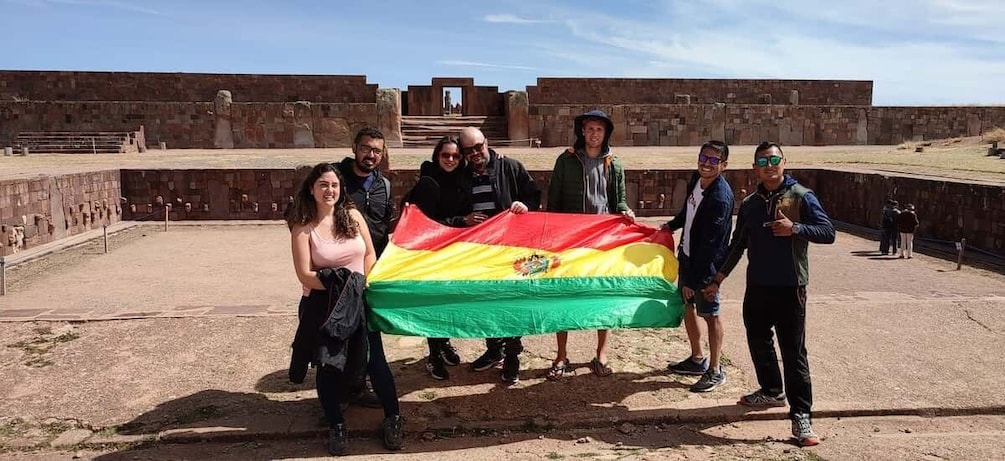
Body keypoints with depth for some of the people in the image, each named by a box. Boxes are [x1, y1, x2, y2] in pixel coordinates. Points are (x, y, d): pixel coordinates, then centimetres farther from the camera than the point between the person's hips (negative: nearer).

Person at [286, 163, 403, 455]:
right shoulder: (303, 227, -5)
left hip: (358, 300, 2)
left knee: (375, 359, -8)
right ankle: (336, 426, 7)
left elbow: (370, 254, 8)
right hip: (323, 304, -2)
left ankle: (392, 418, 6)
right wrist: (337, 286, -20)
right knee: (328, 363, -10)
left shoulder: (352, 215, 4)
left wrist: (360, 283, -6)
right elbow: (305, 275, -11)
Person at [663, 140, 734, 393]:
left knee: (710, 314, 2)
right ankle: (697, 359, 34)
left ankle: (715, 370, 16)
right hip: (687, 255, 9)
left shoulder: (721, 198, -25)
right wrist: (671, 225, 24)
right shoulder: (696, 179, 0)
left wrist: (694, 278, -24)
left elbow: (710, 243, -25)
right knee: (687, 306, 17)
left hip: (706, 263, -8)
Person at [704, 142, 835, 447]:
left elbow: (828, 232, -11)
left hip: (789, 288, -6)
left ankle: (800, 415, 0)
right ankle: (771, 391, 38)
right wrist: (718, 279, 16)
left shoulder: (801, 197, -5)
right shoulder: (749, 204, 9)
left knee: (793, 351, -5)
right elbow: (737, 246, 16)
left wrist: (795, 229, -27)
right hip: (756, 287, 6)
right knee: (758, 342, 17)